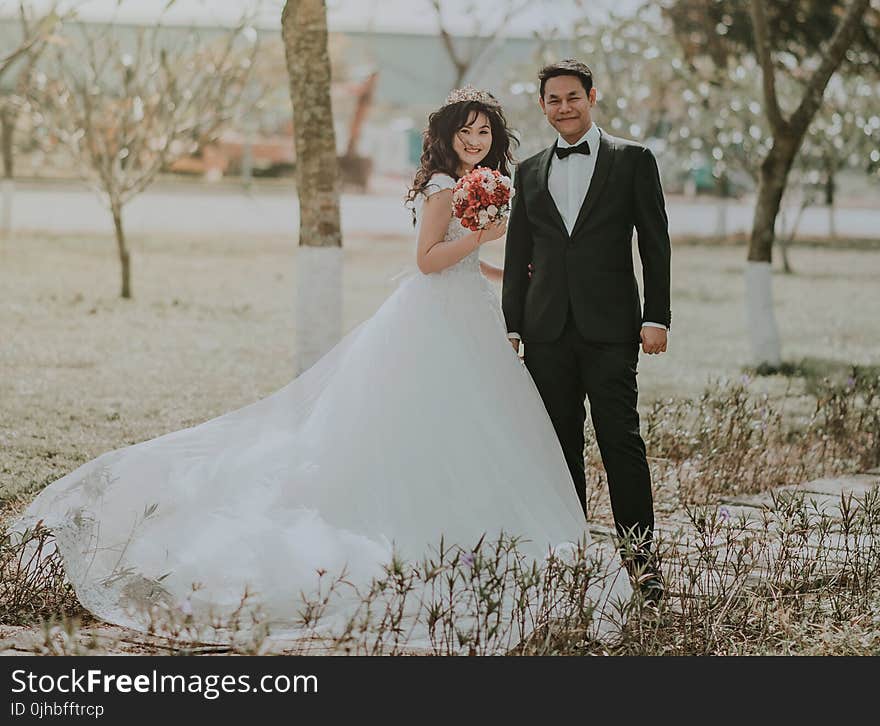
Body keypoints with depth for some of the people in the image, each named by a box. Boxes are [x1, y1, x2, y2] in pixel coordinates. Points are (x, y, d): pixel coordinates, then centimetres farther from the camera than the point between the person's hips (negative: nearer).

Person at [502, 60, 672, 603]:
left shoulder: (634, 160, 4)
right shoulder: (530, 172, 14)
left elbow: (655, 244, 1)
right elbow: (518, 257, 15)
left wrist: (657, 318, -6)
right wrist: (511, 327, 9)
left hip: (610, 328, -4)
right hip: (548, 330, 4)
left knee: (621, 440, -8)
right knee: (560, 447, 6)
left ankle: (641, 556, -3)